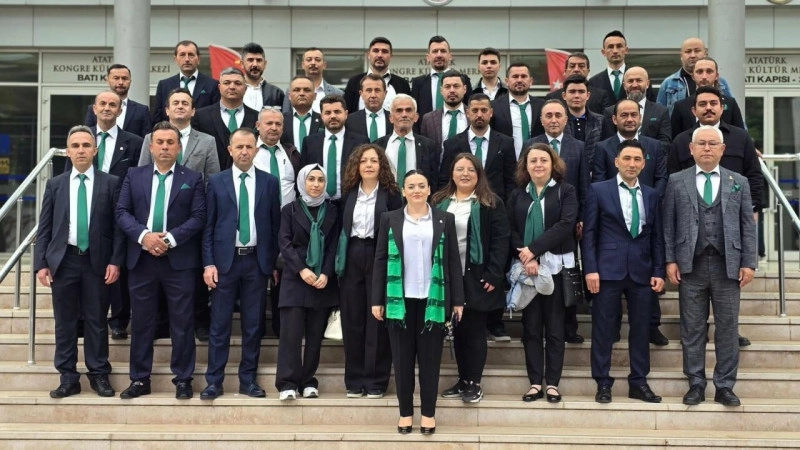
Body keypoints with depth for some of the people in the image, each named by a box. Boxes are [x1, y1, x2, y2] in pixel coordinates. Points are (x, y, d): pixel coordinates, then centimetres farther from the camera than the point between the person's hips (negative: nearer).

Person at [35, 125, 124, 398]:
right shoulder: (55, 184, 8)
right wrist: (41, 263, -3)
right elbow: (44, 228, 6)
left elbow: (118, 226, 0)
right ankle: (68, 378, 13)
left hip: (97, 261, -1)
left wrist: (115, 261, -8)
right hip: (63, 260, 2)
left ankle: (99, 375, 15)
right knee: (65, 322, 5)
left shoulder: (111, 183, 2)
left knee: (96, 321, 5)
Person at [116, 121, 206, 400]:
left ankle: (183, 379, 11)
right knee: (141, 322, 7)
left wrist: (170, 238, -15)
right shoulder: (134, 176, 11)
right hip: (141, 259, 2)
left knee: (182, 322, 2)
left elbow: (198, 217, -4)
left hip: (180, 260, -2)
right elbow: (122, 212, 3)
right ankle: (140, 379, 16)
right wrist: (143, 235, -13)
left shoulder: (193, 179, 5)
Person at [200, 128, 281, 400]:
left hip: (257, 261, 1)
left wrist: (274, 263, 3)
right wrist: (208, 263, -5)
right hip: (225, 259, -1)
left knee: (253, 324, 7)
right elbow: (208, 226, 3)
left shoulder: (269, 182, 6)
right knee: (220, 324, 2)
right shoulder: (216, 182, 4)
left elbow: (275, 225, 7)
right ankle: (214, 382, 9)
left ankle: (248, 380, 17)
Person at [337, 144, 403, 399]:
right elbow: (342, 228, 12)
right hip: (352, 258, 3)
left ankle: (376, 381, 7)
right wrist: (339, 259, 2)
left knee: (378, 320, 0)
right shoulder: (349, 193, 10)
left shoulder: (391, 194, -1)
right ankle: (354, 381, 14)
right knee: (352, 320, 5)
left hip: (379, 258, -3)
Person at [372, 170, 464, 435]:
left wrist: (458, 300, -1)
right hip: (400, 299, 1)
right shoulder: (390, 219, 6)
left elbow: (453, 261, 3)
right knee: (402, 358, 6)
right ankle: (405, 412, 15)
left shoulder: (445, 220, 6)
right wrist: (377, 300, -2)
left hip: (433, 299, 0)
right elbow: (380, 260, 4)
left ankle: (428, 413, 14)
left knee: (430, 358, 4)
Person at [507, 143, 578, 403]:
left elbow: (566, 224, -12)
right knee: (531, 326, 4)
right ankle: (535, 382, 10)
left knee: (554, 326, 2)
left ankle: (552, 383, 8)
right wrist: (526, 259, -13)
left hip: (555, 266, -2)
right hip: (526, 268, 3)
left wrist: (534, 249, -17)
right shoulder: (517, 195, 12)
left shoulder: (565, 191, 2)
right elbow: (511, 230, 3)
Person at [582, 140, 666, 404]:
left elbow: (657, 237, 12)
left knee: (641, 329, 7)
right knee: (603, 329, 1)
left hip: (642, 271, 3)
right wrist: (590, 269, -9)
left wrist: (659, 271, 4)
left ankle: (639, 383, 16)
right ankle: (603, 384, 9)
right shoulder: (599, 190, 2)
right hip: (608, 270, -3)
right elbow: (589, 233, -2)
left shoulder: (652, 195, 12)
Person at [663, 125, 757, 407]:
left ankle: (725, 386, 13)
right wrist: (670, 260, -3)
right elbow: (668, 225, 4)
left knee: (727, 328, 4)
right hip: (690, 265, -1)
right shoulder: (677, 182, 6)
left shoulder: (739, 182, 9)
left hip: (727, 266, 1)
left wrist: (749, 263, -1)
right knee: (692, 328, 5)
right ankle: (696, 384, 15)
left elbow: (748, 226, 6)